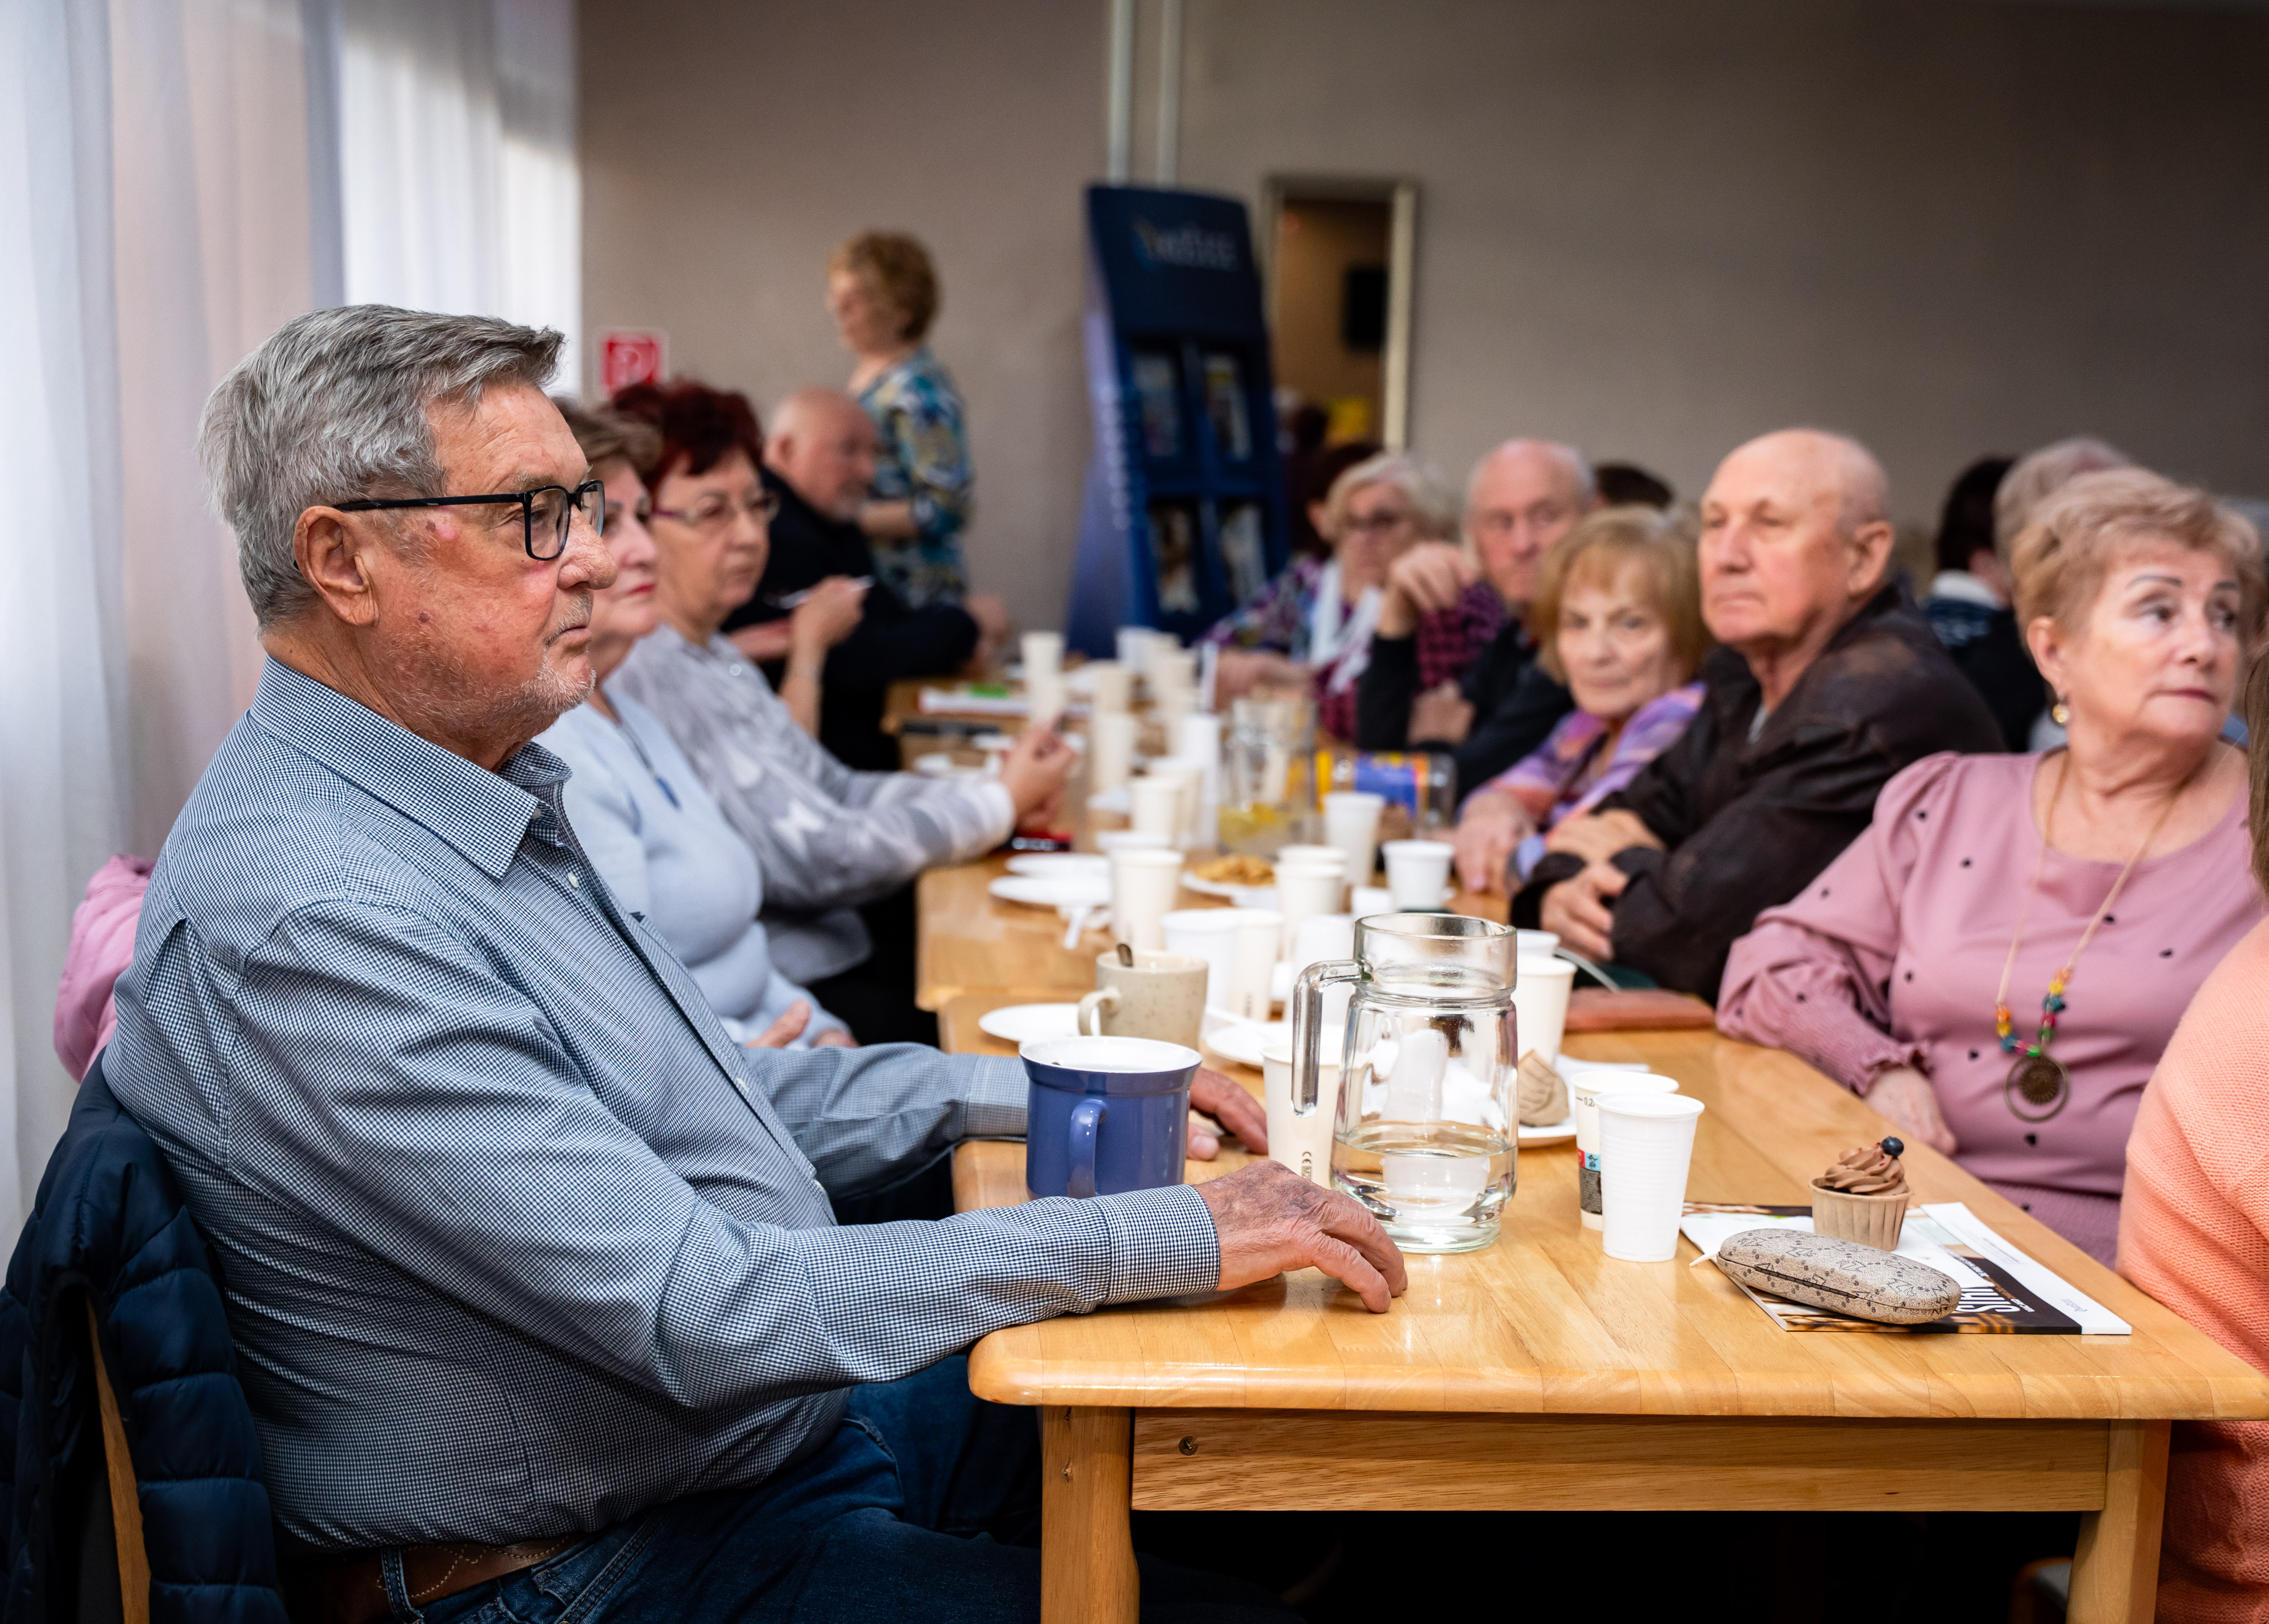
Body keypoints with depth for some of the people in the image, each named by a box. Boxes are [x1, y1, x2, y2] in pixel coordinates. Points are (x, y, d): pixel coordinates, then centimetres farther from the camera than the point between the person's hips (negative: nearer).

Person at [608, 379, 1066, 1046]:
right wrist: (999, 805, -10)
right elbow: (812, 861, -22)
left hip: (830, 952, 10)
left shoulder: (713, 654, 13)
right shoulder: (647, 676, -21)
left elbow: (834, 789, 15)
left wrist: (995, 790, -1)